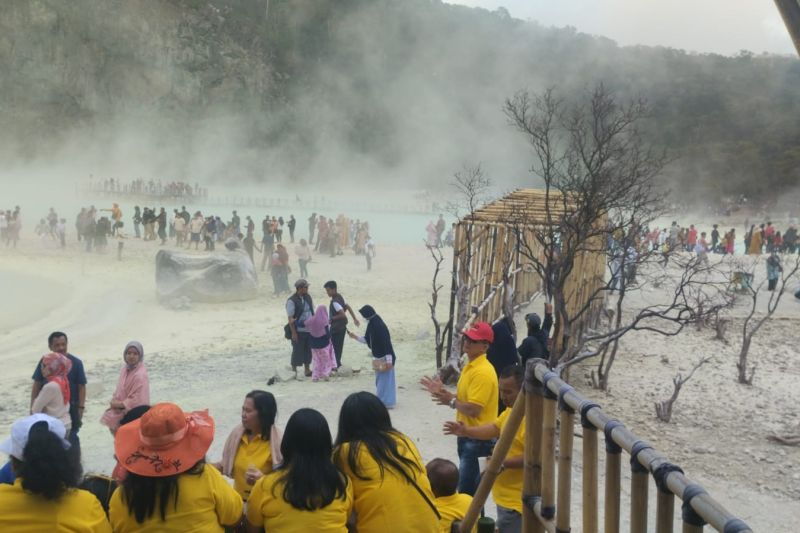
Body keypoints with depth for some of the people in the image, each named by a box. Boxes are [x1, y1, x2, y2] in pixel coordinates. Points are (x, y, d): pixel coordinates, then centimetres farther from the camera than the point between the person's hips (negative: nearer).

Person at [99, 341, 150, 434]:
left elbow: (138, 401, -24)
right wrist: (114, 401, -3)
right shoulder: (125, 370, 4)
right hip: (120, 414, 9)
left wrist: (119, 404, -16)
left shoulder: (140, 375, -23)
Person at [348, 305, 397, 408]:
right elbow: (367, 340, 14)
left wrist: (389, 360, -24)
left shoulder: (379, 326, -25)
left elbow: (387, 343, -25)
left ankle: (387, 402, 10)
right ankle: (382, 400, 30)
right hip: (378, 358, 10)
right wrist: (356, 337, 2)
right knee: (380, 379, 18)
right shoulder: (371, 325, 4)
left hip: (384, 358, -10)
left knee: (385, 379, 0)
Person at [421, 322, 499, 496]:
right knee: (470, 487, 21)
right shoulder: (470, 366, 10)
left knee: (467, 491, -6)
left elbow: (473, 409, -27)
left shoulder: (482, 372, -23)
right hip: (468, 435, 11)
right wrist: (443, 392, 5)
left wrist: (451, 401, -12)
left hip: (478, 439, -10)